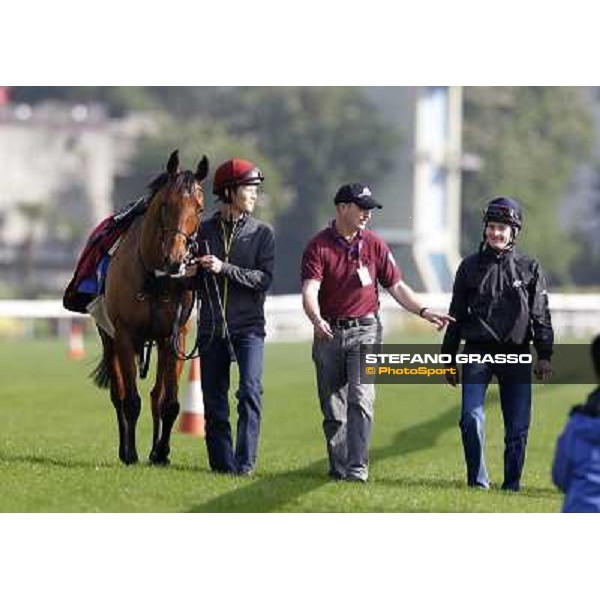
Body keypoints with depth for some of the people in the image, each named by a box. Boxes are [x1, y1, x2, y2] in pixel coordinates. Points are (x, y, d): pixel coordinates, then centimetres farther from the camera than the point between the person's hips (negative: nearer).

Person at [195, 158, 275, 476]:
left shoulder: (262, 233, 2)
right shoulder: (204, 231, 7)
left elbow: (264, 279, -9)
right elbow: (195, 280, 14)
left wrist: (225, 269, -18)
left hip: (248, 325, -2)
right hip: (212, 327, 2)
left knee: (250, 390, -18)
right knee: (214, 402, 4)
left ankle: (245, 463, -15)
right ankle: (222, 464, 12)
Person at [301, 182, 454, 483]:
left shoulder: (374, 244, 5)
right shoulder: (319, 245, -4)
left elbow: (396, 286, 9)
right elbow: (310, 290, -16)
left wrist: (424, 311, -5)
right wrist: (316, 319, -35)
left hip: (365, 331, 0)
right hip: (328, 332, 0)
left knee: (361, 399, -15)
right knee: (332, 409, 6)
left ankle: (357, 468, -20)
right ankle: (338, 469, 17)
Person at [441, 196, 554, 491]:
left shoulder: (529, 269, 8)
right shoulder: (471, 266, 9)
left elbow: (541, 316, 7)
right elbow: (457, 315, 13)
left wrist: (544, 356, -2)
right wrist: (448, 359, 10)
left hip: (516, 354, 0)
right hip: (478, 352, 0)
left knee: (518, 425, 0)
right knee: (472, 418, -12)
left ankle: (512, 483, 11)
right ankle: (477, 480, 0)